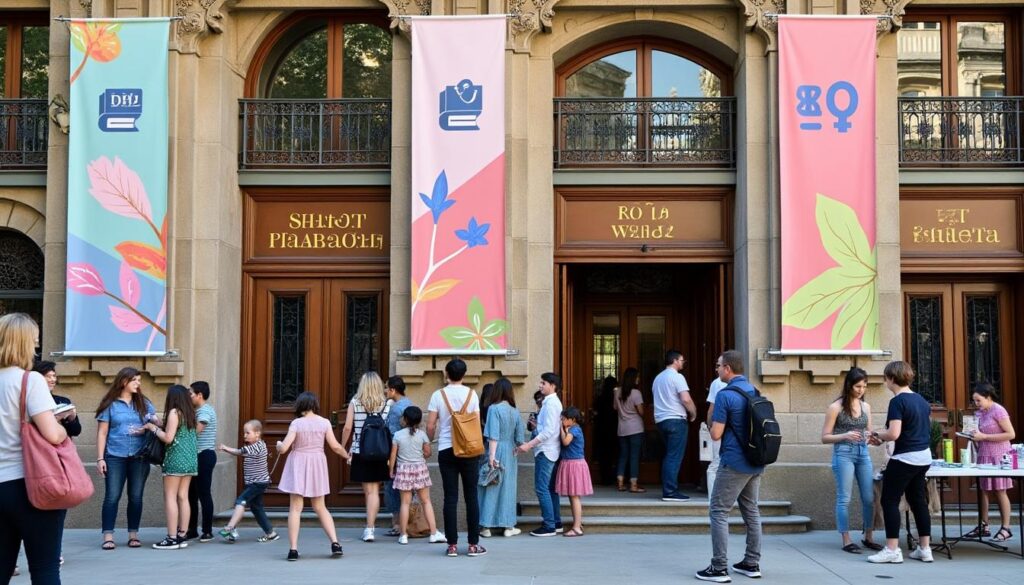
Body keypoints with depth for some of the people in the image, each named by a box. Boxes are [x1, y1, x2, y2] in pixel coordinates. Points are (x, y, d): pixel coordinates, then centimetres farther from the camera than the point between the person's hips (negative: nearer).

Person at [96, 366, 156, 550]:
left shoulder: (144, 403, 11)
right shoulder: (110, 405, 3)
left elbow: (158, 424, 12)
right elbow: (102, 433, 2)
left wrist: (153, 424, -12)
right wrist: (100, 458, -4)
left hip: (139, 458, 3)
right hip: (115, 457, -3)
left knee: (136, 497, 5)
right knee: (112, 497, -4)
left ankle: (133, 535, 12)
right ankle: (108, 537, -3)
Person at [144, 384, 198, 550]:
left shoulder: (174, 412, -9)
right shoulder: (190, 413, 13)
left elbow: (168, 438, -14)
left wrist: (153, 428, 0)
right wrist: (160, 426, 17)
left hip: (176, 459, -7)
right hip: (190, 460, 7)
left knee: (170, 497, -4)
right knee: (183, 497, 9)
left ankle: (172, 538, -8)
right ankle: (181, 536, 9)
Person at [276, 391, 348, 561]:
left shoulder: (296, 423, -10)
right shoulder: (324, 422, -3)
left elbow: (284, 448, -12)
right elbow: (335, 446, -3)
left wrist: (278, 444, 10)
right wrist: (347, 455, 15)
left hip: (298, 466, -3)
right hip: (317, 465, 3)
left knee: (295, 508, 2)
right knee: (320, 507, 15)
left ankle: (293, 549, -3)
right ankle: (335, 543, 6)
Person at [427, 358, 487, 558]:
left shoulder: (438, 395, -3)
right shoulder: (471, 394, -1)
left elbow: (430, 425, -3)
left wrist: (429, 442, 15)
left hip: (446, 450, 0)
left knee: (450, 498, 3)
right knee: (471, 497, 6)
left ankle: (452, 545, 4)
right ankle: (473, 544, 7)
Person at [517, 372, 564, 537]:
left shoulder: (551, 404, -15)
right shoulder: (551, 402, 15)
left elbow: (548, 431, -23)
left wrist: (529, 445, -24)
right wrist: (532, 442, 17)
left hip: (545, 451, -10)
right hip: (550, 451, 10)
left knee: (542, 488, -8)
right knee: (550, 489, 13)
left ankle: (549, 526, -5)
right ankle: (556, 523, 18)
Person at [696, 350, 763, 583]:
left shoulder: (725, 395, -15)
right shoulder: (754, 392, 10)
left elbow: (716, 434, -15)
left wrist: (713, 425, 5)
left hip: (734, 463, -8)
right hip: (755, 462, 8)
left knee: (718, 512, -2)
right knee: (751, 511, 15)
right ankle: (752, 563, 21)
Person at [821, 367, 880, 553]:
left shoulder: (866, 407, 11)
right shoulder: (836, 407, -4)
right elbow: (825, 437, -3)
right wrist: (845, 436, -19)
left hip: (863, 453, 5)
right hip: (843, 453, -5)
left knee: (869, 497, 6)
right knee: (844, 499, -2)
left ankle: (868, 538, 20)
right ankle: (846, 540, 4)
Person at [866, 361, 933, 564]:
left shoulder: (897, 402, -16)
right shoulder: (921, 400, 10)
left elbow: (894, 434, -24)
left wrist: (877, 434, -3)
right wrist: (882, 437, 19)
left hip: (904, 459, -8)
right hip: (924, 457, 8)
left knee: (890, 501, -1)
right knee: (918, 501, 15)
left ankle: (892, 550, -1)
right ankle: (925, 548, 19)